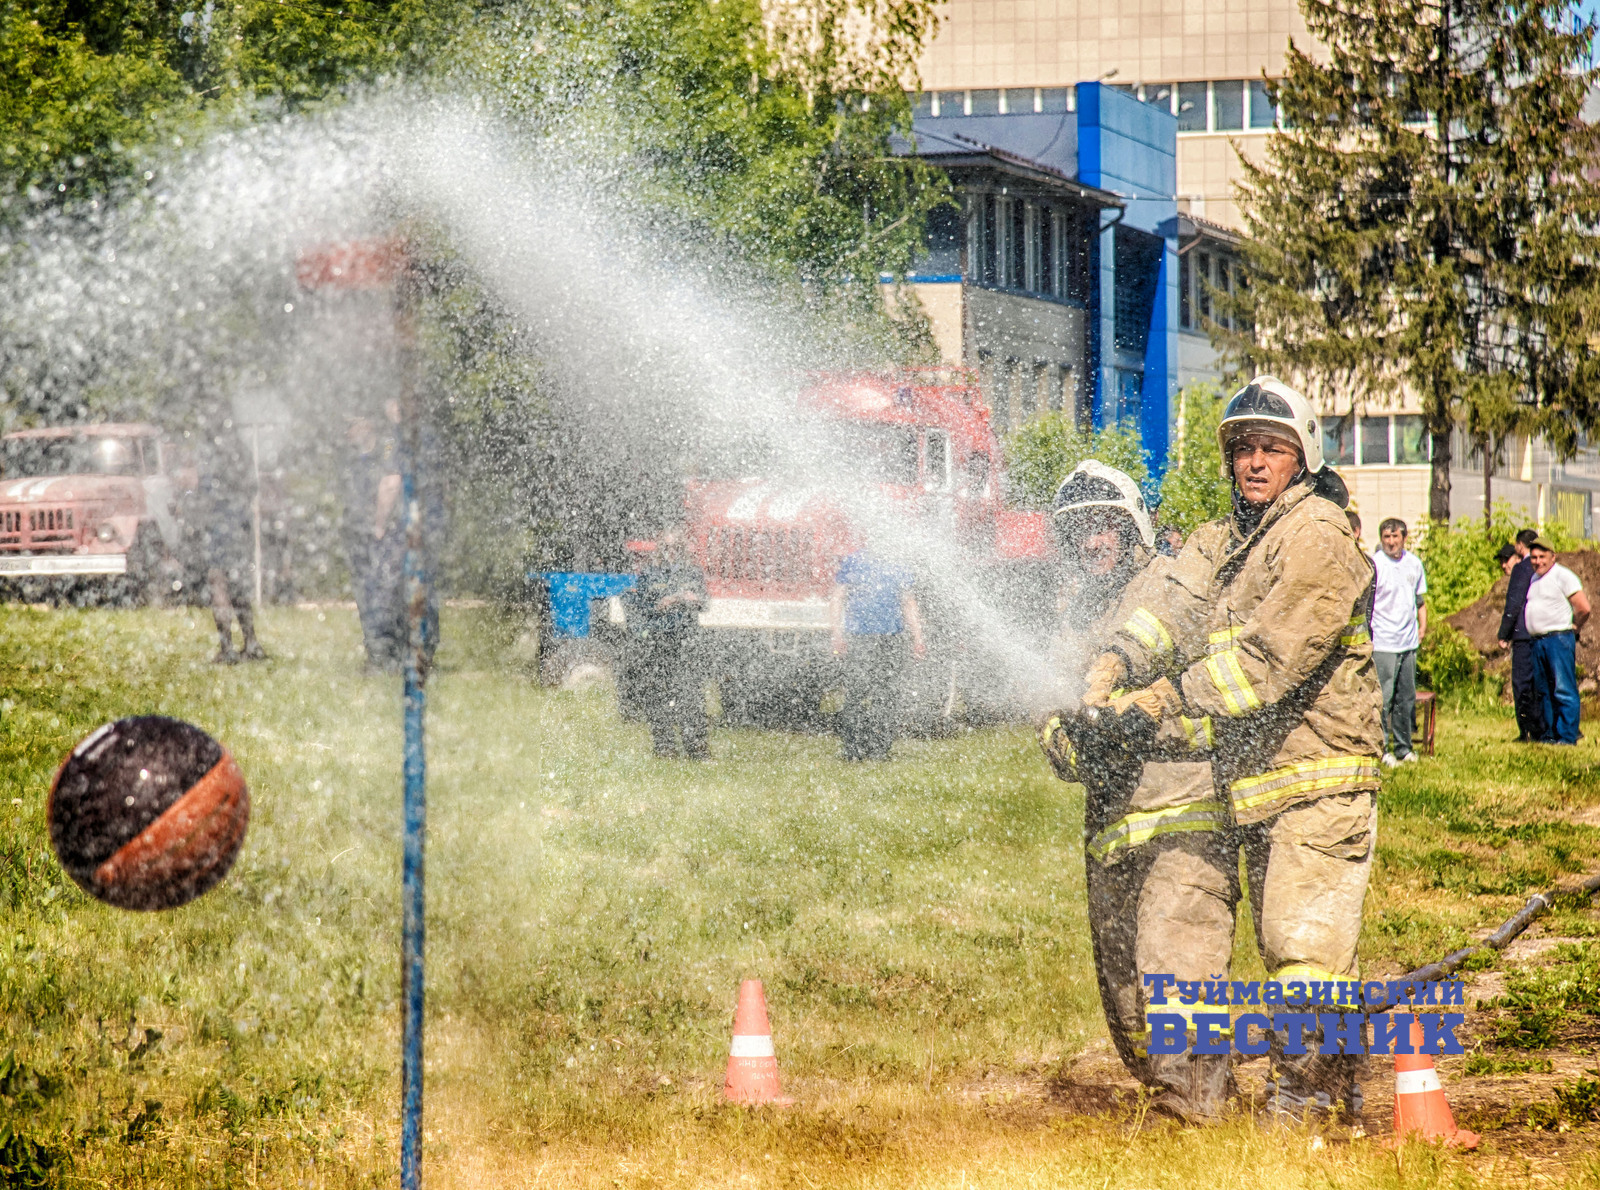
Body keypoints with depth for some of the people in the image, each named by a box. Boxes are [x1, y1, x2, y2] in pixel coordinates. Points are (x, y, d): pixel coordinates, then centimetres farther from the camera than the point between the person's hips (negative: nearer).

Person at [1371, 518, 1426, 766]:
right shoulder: (1374, 564, -7)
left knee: (1407, 698, 10)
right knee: (1383, 698, -7)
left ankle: (1403, 747, 18)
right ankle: (1381, 748, -2)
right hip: (1382, 643, -6)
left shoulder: (1414, 563, 11)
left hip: (1408, 643, 6)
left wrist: (1422, 625, 10)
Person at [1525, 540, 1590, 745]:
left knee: (1564, 690, -9)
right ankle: (1550, 733, 13)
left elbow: (1583, 608, -12)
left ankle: (1567, 735, -11)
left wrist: (1575, 627, 1)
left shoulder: (1563, 576, -8)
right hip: (1537, 641, 8)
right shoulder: (1534, 578, 17)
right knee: (1544, 691, 9)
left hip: (1559, 638, -8)